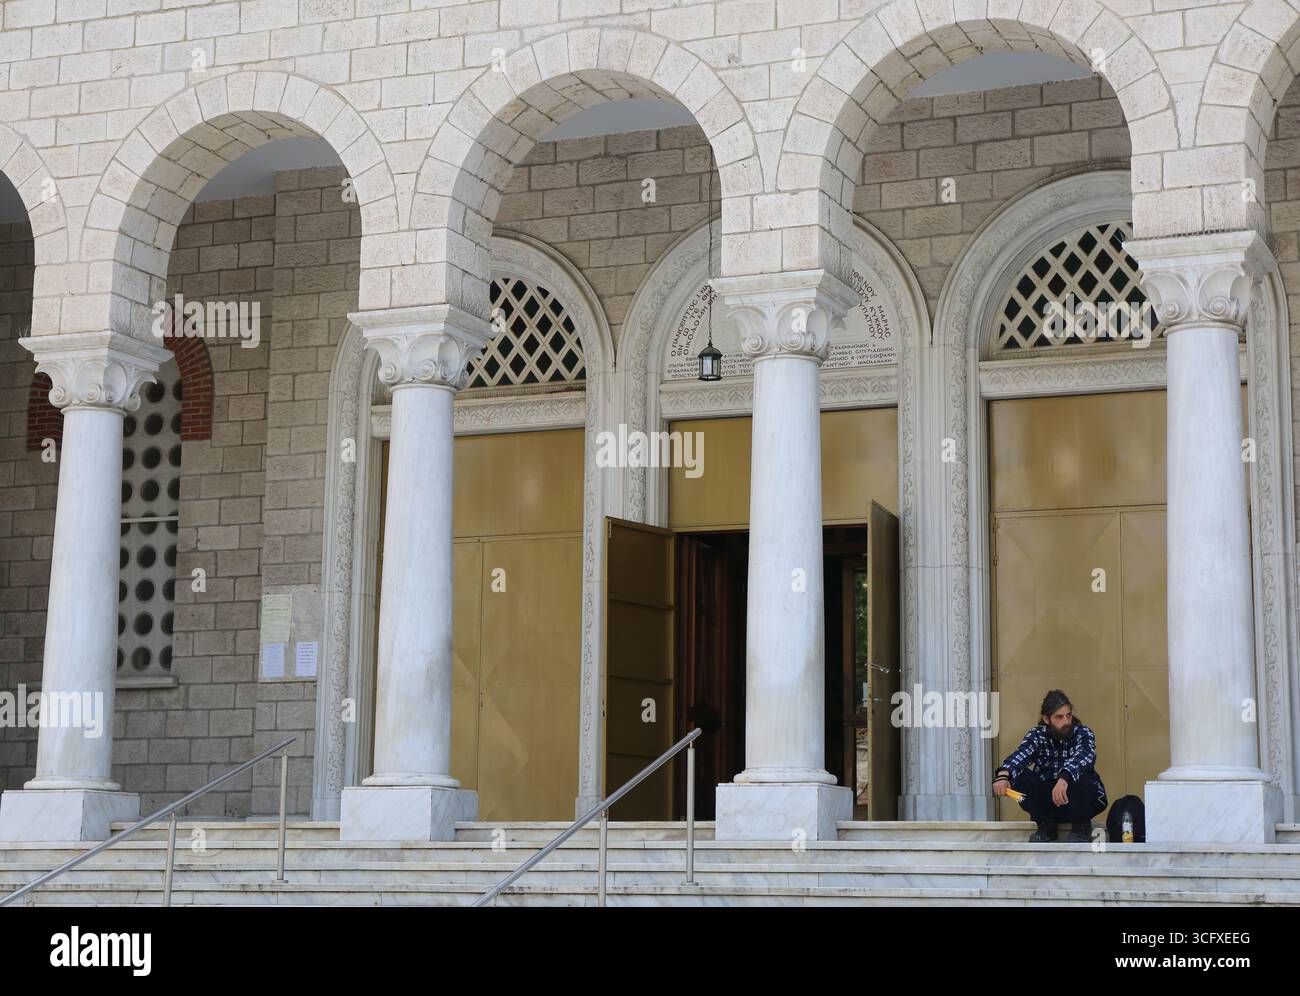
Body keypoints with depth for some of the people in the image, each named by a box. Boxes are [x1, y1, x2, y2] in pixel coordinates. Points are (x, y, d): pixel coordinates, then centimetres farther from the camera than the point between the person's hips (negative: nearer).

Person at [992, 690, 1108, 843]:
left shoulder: (1083, 734, -14)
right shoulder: (1037, 736, -7)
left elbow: (1085, 755, -37)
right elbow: (1021, 754, -29)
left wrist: (1065, 779, -58)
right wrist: (1003, 775, -51)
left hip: (1080, 802, -2)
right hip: (1047, 801, 2)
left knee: (1080, 776, -33)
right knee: (1019, 776, -22)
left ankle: (1081, 826, -6)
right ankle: (1046, 825, -3)